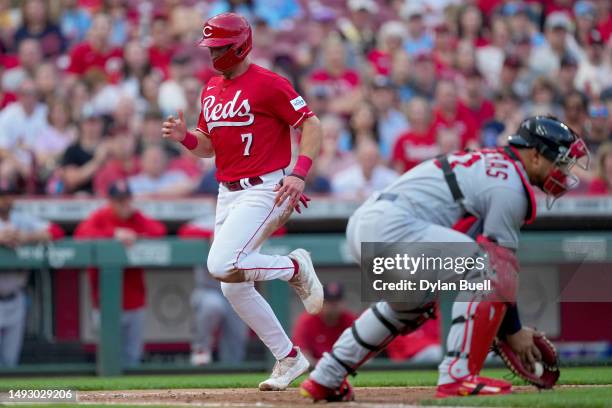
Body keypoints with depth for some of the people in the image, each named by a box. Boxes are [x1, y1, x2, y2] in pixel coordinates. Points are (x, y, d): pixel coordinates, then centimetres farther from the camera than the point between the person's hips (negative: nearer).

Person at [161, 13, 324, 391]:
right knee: (234, 288, 6)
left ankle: (296, 267, 0)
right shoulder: (212, 89, 14)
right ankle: (288, 358, 19)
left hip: (263, 190, -9)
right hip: (228, 194, 9)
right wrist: (184, 136, -1)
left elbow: (311, 125, -13)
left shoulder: (268, 83, -11)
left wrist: (299, 173, -25)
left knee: (222, 266, -24)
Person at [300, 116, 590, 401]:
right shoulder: (510, 186, -6)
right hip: (393, 227, -11)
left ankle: (324, 380, 37)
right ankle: (457, 377, -17)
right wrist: (513, 332, 2)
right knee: (490, 271, -15)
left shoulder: (488, 163, 24)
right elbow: (501, 264, -7)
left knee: (411, 304, 35)